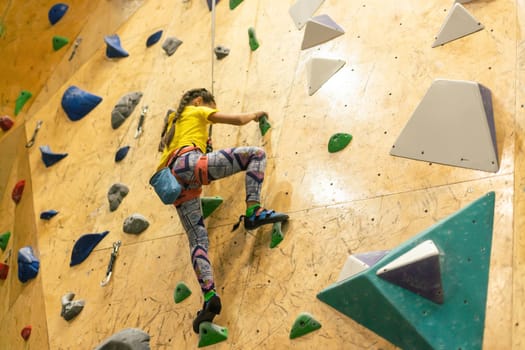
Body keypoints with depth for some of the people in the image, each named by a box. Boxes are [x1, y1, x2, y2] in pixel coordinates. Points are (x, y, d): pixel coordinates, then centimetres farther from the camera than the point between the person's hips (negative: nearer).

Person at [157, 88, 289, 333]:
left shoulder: (173, 122, 40)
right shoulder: (197, 111, 19)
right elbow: (238, 120, 18)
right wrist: (254, 115, 39)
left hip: (174, 177, 7)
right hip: (189, 163, -7)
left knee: (197, 241, -1)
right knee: (256, 153, -3)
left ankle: (210, 296, -20)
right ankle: (253, 211, -20)